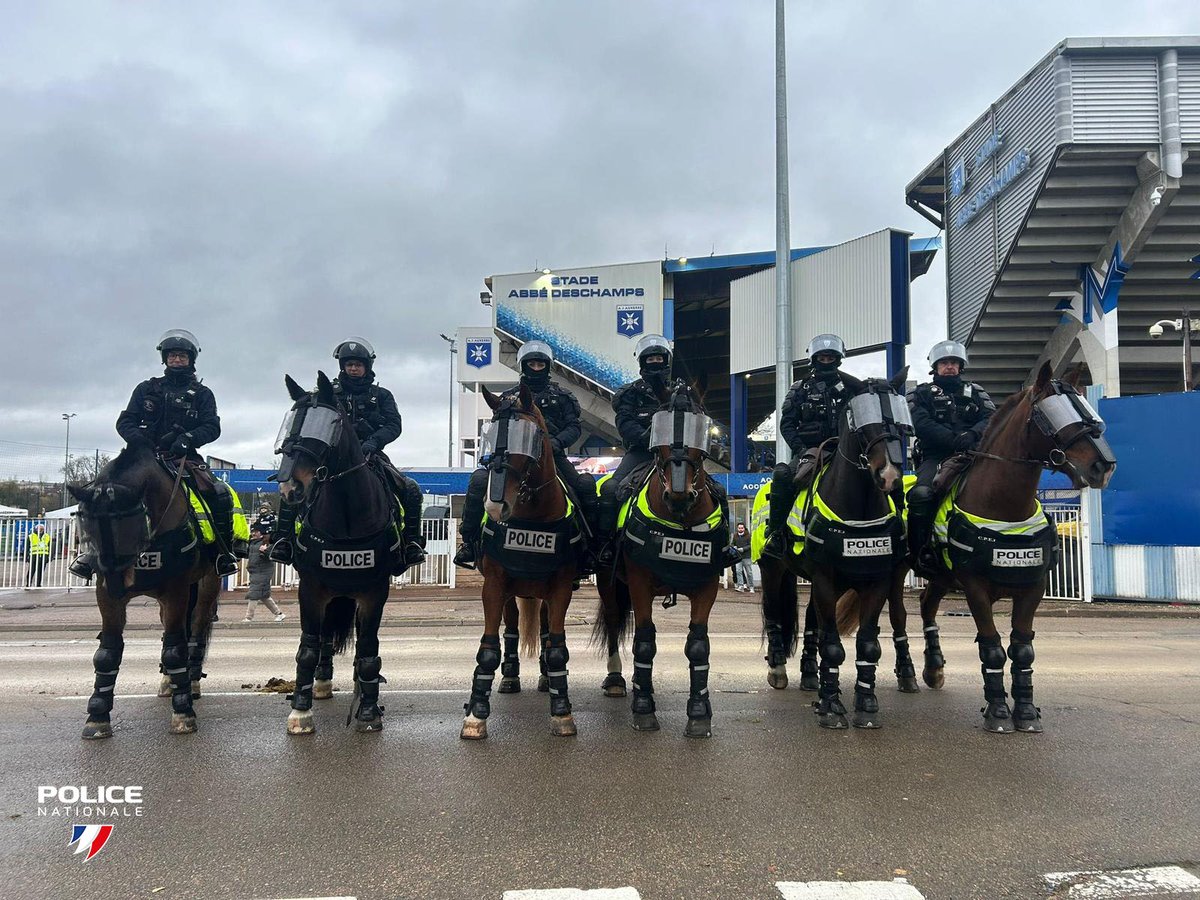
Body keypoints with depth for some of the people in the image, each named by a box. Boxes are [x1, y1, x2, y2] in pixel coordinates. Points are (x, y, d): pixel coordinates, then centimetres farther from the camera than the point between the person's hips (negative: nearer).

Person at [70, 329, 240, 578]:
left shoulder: (202, 394, 11)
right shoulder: (147, 389, 15)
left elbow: (212, 427, 0)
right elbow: (125, 422, 10)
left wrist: (188, 438, -20)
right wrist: (140, 440, -11)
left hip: (185, 457, -2)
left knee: (221, 497, -24)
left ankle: (225, 552, -9)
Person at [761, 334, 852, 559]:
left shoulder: (848, 388, 15)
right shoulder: (800, 389, 12)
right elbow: (787, 424, 5)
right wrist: (800, 449, -10)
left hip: (840, 451, 1)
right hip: (806, 450, -1)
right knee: (782, 475, -31)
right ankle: (775, 534, -25)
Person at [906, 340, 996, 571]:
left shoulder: (975, 392, 24)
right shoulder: (922, 394, 15)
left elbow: (991, 418, 6)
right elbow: (922, 425, -4)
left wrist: (973, 434, -18)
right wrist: (953, 439, -19)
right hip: (935, 457, -3)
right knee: (921, 493, -32)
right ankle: (921, 551, -23)